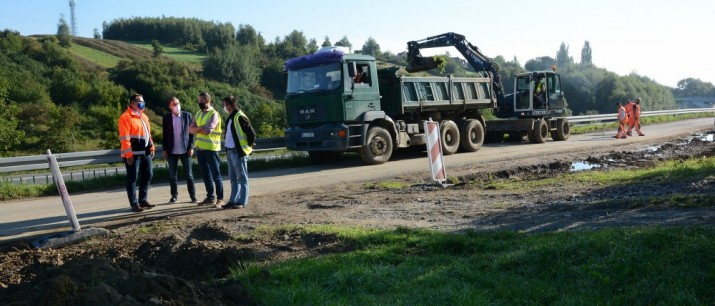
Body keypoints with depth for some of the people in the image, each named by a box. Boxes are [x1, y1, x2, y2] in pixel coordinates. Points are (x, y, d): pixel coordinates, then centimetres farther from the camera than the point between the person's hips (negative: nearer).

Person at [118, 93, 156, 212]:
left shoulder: (143, 116, 17)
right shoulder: (126, 117, -10)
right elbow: (124, 138, -15)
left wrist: (151, 147, 13)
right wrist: (128, 154, -20)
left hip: (145, 153, 8)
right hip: (133, 154, -8)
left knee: (147, 176, 12)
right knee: (132, 178, -1)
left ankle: (142, 200, 23)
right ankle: (134, 204, 3)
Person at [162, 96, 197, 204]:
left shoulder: (187, 115, 0)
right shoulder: (166, 118, 3)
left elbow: (192, 132, 1)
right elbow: (165, 135, 5)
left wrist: (191, 147, -6)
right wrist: (165, 150, 1)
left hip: (185, 150, -1)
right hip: (172, 151, 1)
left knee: (189, 175, 3)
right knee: (172, 175, 7)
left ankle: (193, 196, 11)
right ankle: (174, 195, 17)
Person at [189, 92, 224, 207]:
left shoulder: (214, 114, -9)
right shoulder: (198, 114, 14)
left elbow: (207, 131, -20)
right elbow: (190, 129, 6)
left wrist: (196, 129, -3)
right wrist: (201, 128, -11)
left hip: (211, 148, -7)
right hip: (200, 148, 7)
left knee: (216, 174, -2)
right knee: (206, 174, 12)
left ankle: (220, 198, 3)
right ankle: (210, 197, 20)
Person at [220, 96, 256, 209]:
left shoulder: (240, 117, -14)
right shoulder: (230, 118, 14)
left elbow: (251, 133, -18)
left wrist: (248, 146, -8)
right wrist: (227, 151, 16)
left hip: (239, 152, -9)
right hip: (230, 152, 9)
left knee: (242, 178, -1)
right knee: (233, 178, 13)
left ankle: (242, 202, 4)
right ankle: (233, 201, 19)